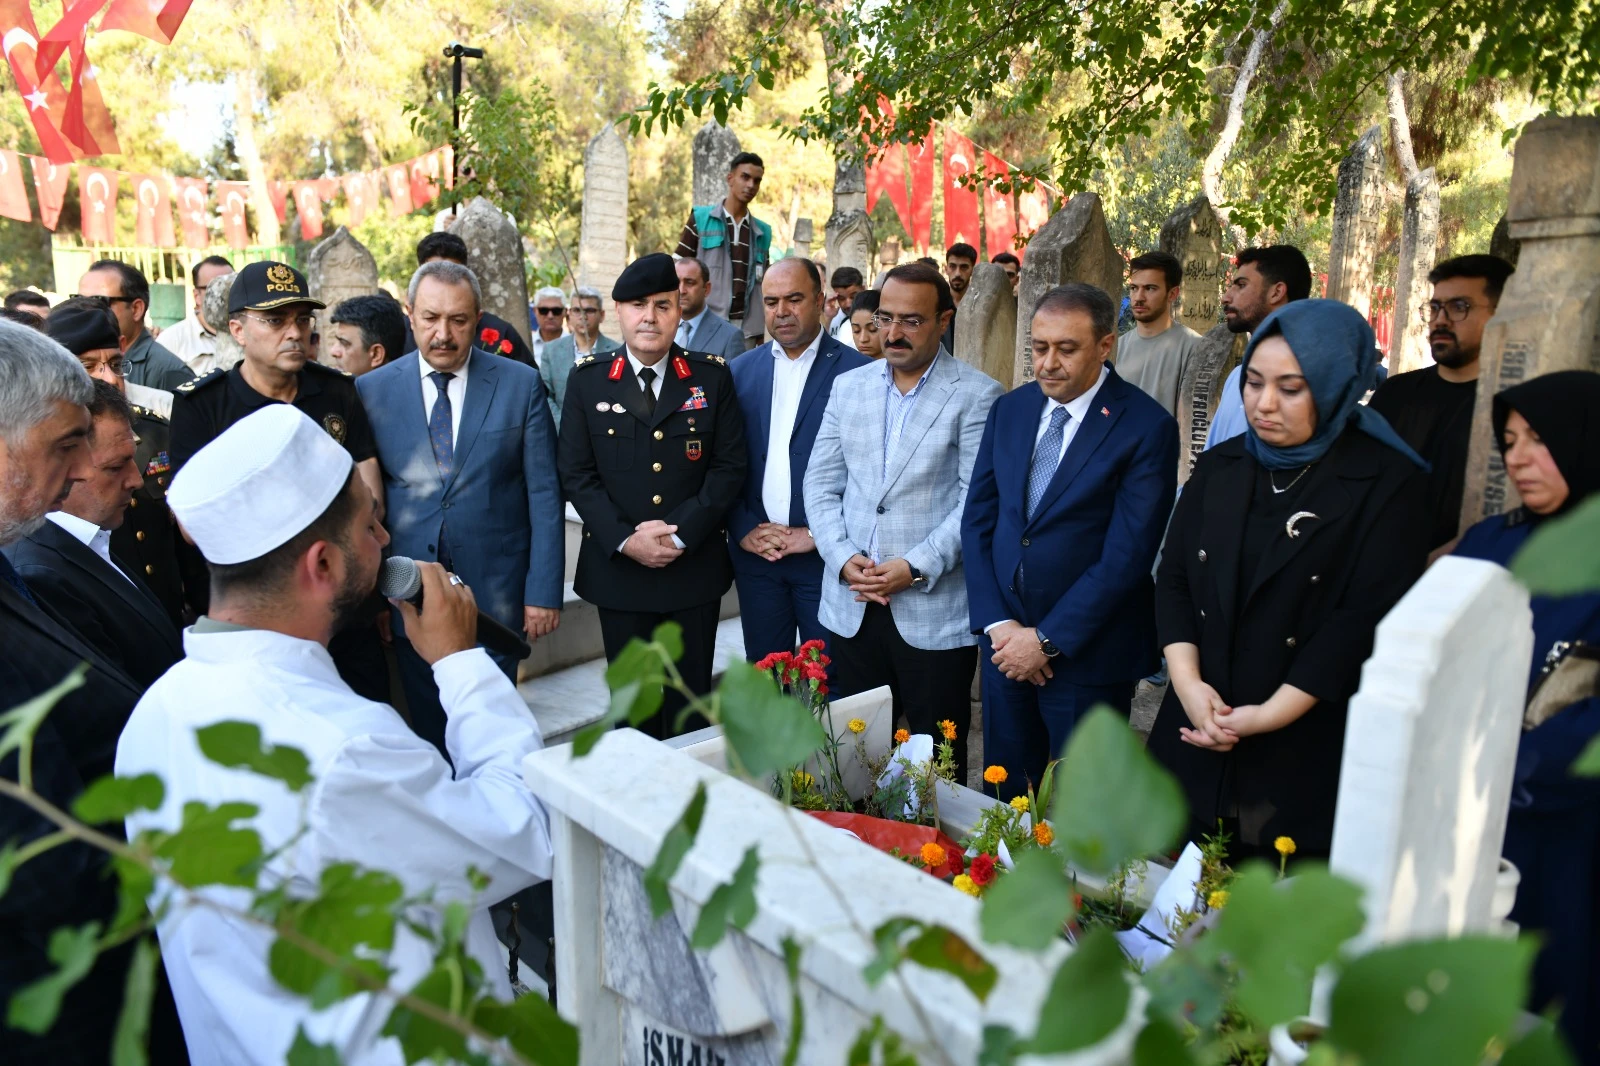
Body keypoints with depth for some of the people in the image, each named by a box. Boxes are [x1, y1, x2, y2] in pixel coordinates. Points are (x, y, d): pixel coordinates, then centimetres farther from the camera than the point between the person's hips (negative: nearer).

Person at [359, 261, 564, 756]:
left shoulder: (521, 385, -2)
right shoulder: (372, 390, 1)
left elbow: (543, 494, -3)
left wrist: (544, 590, -6)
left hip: (496, 591, -1)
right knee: (429, 731, 13)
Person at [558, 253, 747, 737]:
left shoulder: (712, 375, 0)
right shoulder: (588, 378, 1)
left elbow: (730, 465, -3)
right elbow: (575, 471, -1)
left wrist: (680, 534, -12)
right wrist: (625, 539, -13)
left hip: (695, 565, 0)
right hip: (618, 566, 0)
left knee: (690, 700, 11)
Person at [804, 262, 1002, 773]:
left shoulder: (977, 395, -3)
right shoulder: (848, 386, 10)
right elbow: (821, 484, 8)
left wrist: (916, 568, -16)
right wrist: (843, 558, -6)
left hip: (935, 611, -4)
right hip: (851, 606, 4)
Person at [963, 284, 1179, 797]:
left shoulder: (1147, 427, -12)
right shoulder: (1010, 409, 4)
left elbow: (1127, 555, -16)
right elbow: (977, 521, 4)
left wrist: (1048, 640, -15)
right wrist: (996, 624, -6)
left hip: (1088, 653, -4)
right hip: (1004, 640, 4)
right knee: (1005, 795, 16)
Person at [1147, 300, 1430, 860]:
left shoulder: (1388, 484, -6)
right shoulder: (1221, 466, 8)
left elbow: (1369, 617, -14)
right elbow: (1173, 578, 4)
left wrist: (1270, 714, -17)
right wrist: (1189, 683, -10)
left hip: (1307, 757, -4)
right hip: (1196, 737, 4)